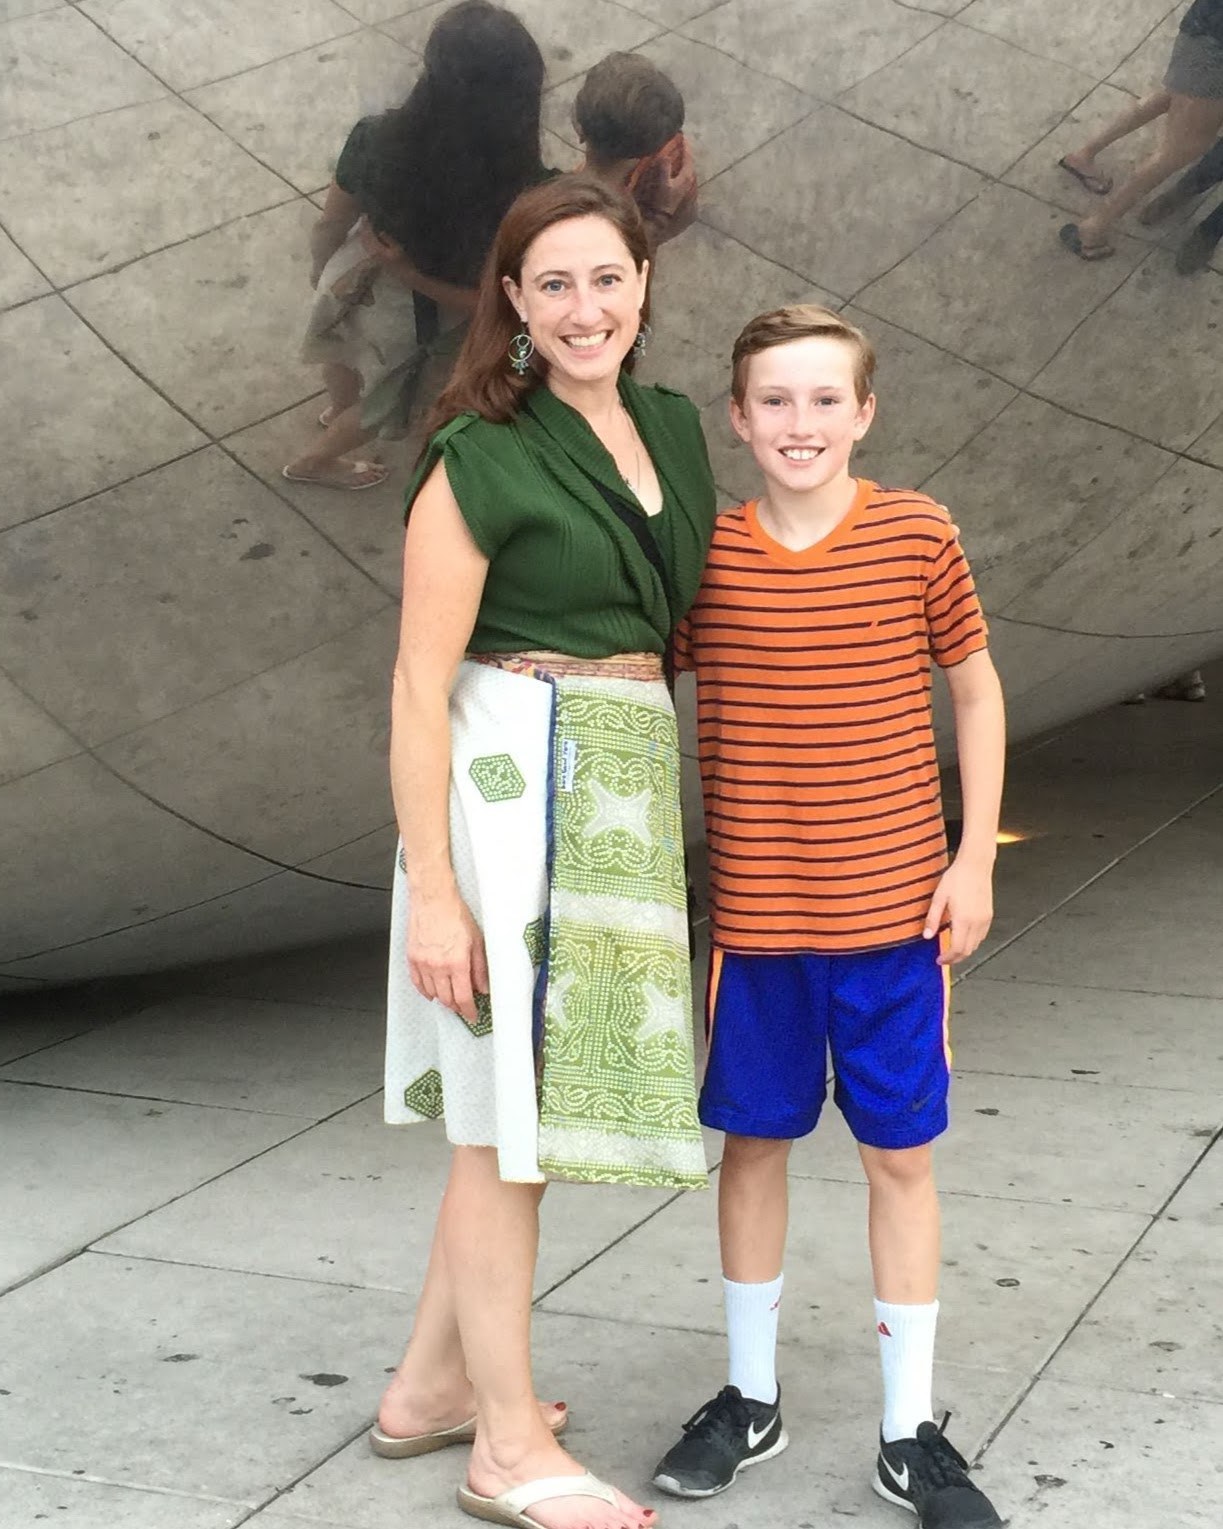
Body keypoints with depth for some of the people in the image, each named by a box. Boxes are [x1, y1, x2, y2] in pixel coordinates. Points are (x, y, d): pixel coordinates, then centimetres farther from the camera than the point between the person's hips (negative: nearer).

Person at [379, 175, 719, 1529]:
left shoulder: (670, 428, 10)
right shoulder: (480, 459, -10)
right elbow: (419, 683, -12)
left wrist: (691, 810, 13)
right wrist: (430, 886, -16)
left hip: (630, 787, 7)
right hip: (514, 779, -7)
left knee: (525, 1101, 14)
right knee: (514, 1110, 1)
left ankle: (431, 1384, 30)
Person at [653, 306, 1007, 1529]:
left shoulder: (917, 536, -6)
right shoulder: (703, 555, -4)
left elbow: (977, 691, 4)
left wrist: (975, 858, -1)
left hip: (894, 911, -1)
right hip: (752, 916, 1)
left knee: (899, 1153, 7)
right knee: (753, 1141, 13)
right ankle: (750, 1397, 32)